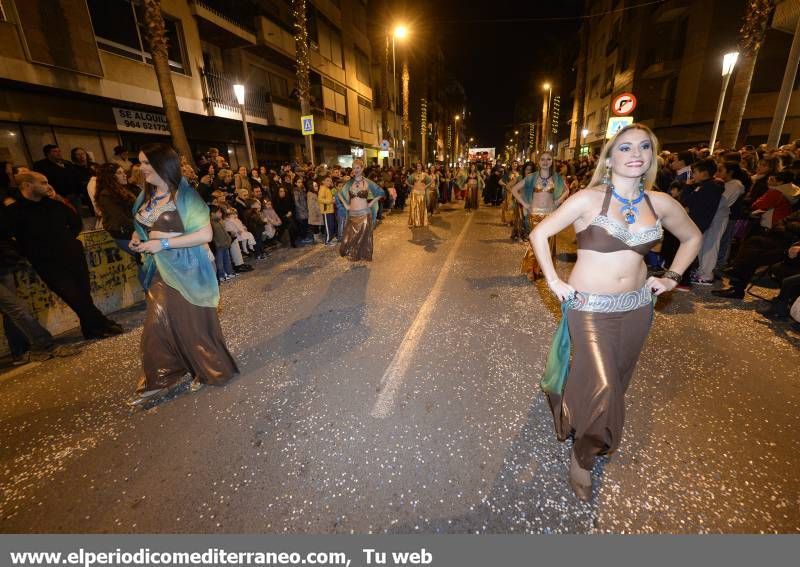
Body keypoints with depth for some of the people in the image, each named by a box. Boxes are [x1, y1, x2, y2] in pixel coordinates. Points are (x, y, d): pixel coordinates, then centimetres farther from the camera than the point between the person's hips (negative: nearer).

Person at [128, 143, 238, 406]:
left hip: (188, 269, -6)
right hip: (161, 270, 6)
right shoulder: (147, 196, 7)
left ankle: (211, 370, 28)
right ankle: (158, 380, 28)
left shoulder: (184, 195, -14)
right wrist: (138, 238, 2)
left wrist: (163, 244, -21)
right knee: (157, 324, 10)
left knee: (194, 322, 6)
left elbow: (205, 234, -21)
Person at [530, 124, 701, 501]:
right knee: (601, 391, -11)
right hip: (590, 307, -5)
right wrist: (553, 281, -12)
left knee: (616, 383, 17)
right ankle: (582, 455, 17)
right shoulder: (589, 198, -11)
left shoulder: (660, 203, 3)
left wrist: (672, 277, 10)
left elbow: (692, 237, 21)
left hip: (637, 307, 6)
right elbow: (539, 234, -9)